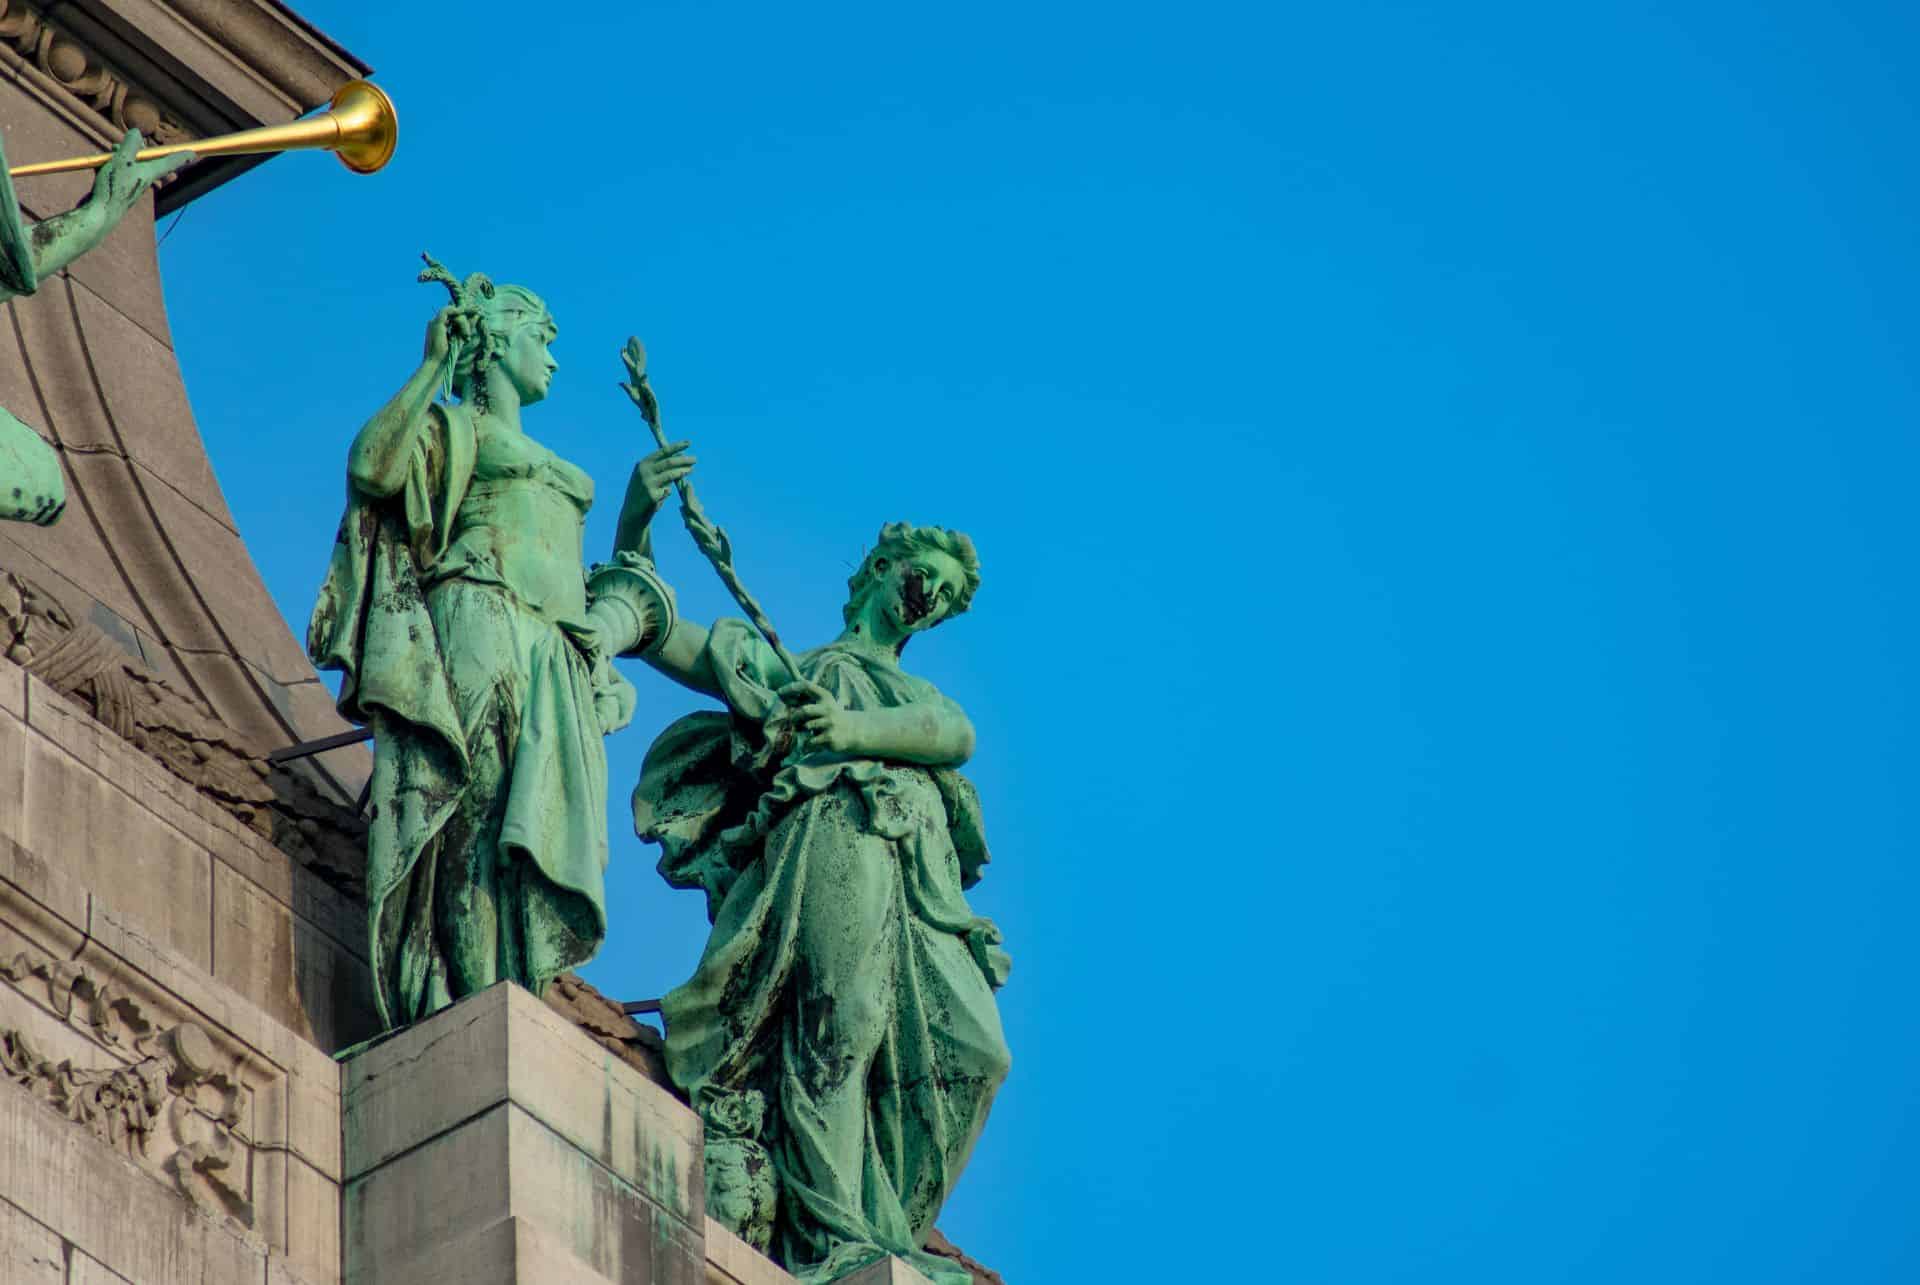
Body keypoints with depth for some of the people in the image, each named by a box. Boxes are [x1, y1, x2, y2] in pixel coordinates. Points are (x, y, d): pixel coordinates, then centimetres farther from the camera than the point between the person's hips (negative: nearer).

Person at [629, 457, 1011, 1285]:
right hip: (831, 836, -4)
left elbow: (956, 736, 10)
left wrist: (856, 730, -12)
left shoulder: (920, 696, 37)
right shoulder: (772, 663, 29)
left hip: (923, 878, 5)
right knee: (841, 1022, -23)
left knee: (968, 1053, -13)